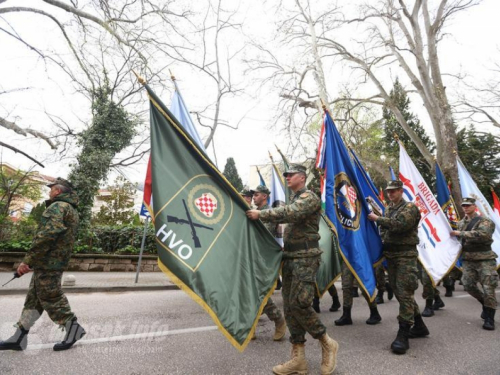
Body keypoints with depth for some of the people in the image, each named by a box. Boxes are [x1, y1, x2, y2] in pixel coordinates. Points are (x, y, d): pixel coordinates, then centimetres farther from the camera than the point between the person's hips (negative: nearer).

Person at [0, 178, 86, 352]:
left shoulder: (58, 207, -13)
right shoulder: (71, 209, 18)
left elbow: (46, 236, -24)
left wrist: (28, 260, -19)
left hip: (48, 262, -10)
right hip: (55, 261, 10)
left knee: (50, 298, 0)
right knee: (34, 298, 14)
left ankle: (73, 328, 9)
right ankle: (19, 338, 23)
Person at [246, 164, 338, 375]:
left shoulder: (309, 197, -8)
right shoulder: (293, 199, 19)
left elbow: (289, 213, -26)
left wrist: (261, 214, -22)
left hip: (306, 257, -8)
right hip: (290, 257, 9)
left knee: (299, 304, -11)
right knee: (289, 306, 8)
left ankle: (327, 344, 14)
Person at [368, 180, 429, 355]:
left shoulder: (410, 207, -7)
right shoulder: (388, 209, 16)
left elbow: (399, 225, -23)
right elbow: (383, 230, 20)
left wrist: (377, 219, -14)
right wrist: (383, 244, 3)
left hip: (406, 255, -8)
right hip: (390, 254, 8)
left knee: (405, 293, -8)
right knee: (399, 292, 15)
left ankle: (403, 335, -3)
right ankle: (419, 326, 31)